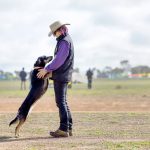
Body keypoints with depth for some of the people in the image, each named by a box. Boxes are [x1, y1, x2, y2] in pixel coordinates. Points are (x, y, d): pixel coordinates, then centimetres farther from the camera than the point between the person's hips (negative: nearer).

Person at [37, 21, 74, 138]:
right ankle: (69, 128, 15)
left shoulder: (64, 42, -16)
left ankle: (63, 129, -11)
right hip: (63, 75, 10)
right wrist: (49, 69, 14)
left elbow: (59, 60, -20)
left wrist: (46, 70, -12)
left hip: (61, 76, -10)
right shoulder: (66, 39, 17)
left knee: (61, 102, -10)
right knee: (63, 102, 13)